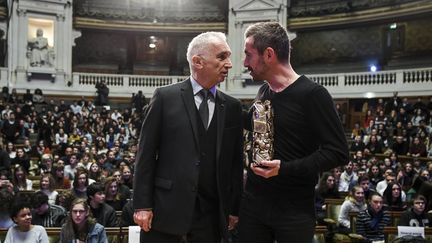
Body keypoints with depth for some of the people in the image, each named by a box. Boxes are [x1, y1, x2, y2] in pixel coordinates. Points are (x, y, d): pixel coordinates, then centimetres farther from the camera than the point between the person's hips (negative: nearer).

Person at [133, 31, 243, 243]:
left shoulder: (232, 107, 9)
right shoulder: (165, 97, 0)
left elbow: (236, 161, 10)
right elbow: (146, 154, -2)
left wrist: (234, 208, 6)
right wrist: (142, 205, -6)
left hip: (211, 212, 3)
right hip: (166, 207, -3)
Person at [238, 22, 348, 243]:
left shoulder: (311, 94, -13)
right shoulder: (263, 92, 8)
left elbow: (338, 152, -17)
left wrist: (285, 169, -22)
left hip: (294, 210, -6)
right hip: (253, 202, 6)